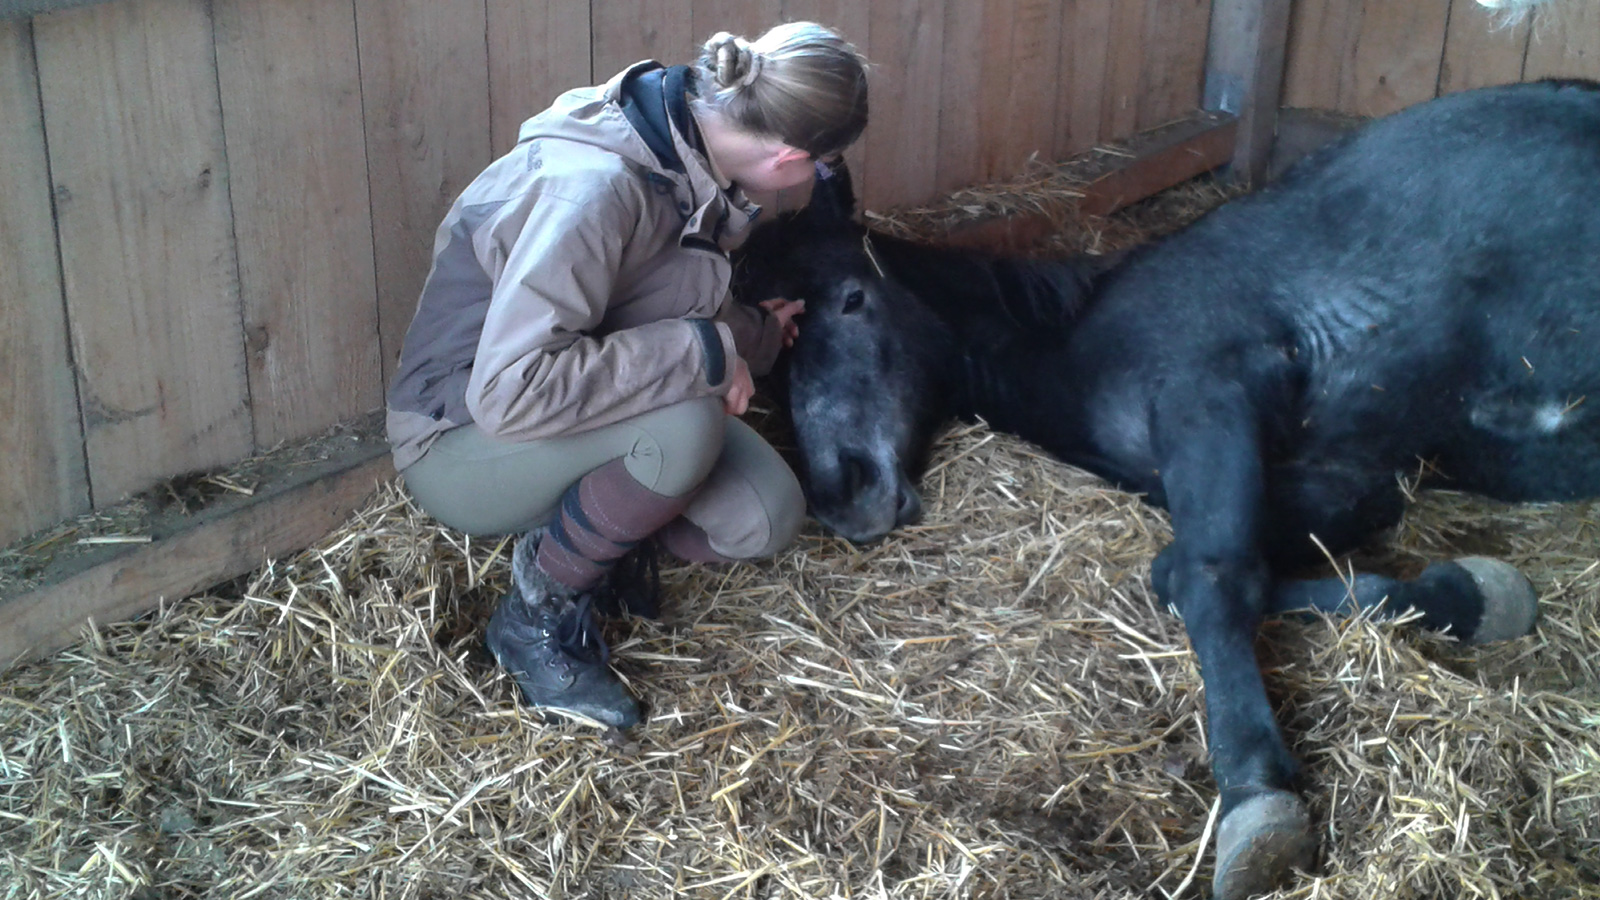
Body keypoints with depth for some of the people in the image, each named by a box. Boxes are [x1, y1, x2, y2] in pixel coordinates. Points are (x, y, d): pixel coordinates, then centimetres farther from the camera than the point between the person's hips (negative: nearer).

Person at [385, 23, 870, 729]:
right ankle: (536, 617, -10)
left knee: (763, 522, -13)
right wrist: (706, 350, -33)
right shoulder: (594, 185, -31)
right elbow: (508, 391, -37)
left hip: (580, 415, 8)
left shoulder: (683, 157, -4)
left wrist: (755, 330, 26)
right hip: (459, 445, -7)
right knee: (685, 424, -33)